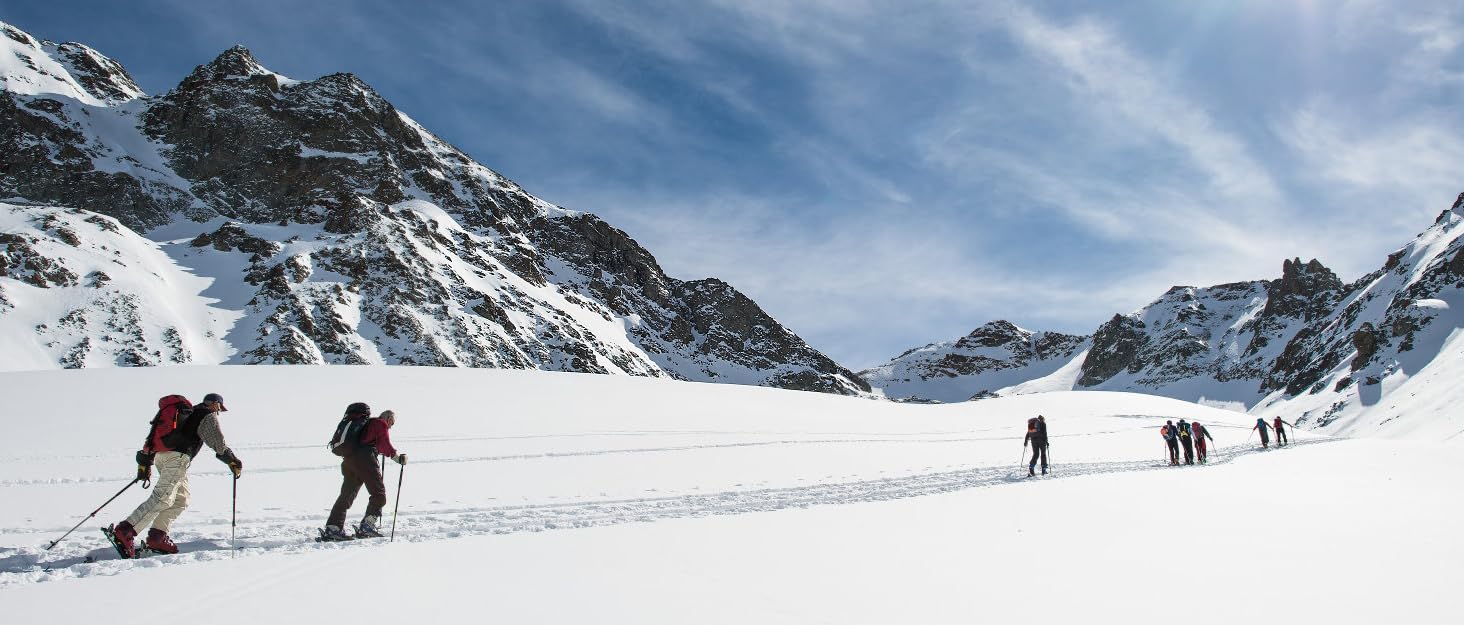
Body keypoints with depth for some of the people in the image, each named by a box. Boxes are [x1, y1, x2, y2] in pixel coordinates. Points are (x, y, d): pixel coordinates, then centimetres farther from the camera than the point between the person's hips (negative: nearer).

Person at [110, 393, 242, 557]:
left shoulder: (187, 413, 30)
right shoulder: (208, 416, 7)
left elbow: (155, 433, 30)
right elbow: (218, 444, -3)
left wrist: (145, 462, 30)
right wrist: (233, 462, 7)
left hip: (160, 454, 9)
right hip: (176, 457, -9)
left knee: (181, 499, 11)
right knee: (162, 499, -16)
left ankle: (156, 537, 1)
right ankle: (125, 531, -26)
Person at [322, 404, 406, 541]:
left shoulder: (368, 423, 30)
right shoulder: (381, 424, 6)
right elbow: (385, 446, -5)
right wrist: (398, 456, 2)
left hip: (348, 460, 8)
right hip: (364, 460, -8)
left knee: (346, 495, 12)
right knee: (379, 494, -1)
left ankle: (332, 529, 6)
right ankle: (367, 526, -11)